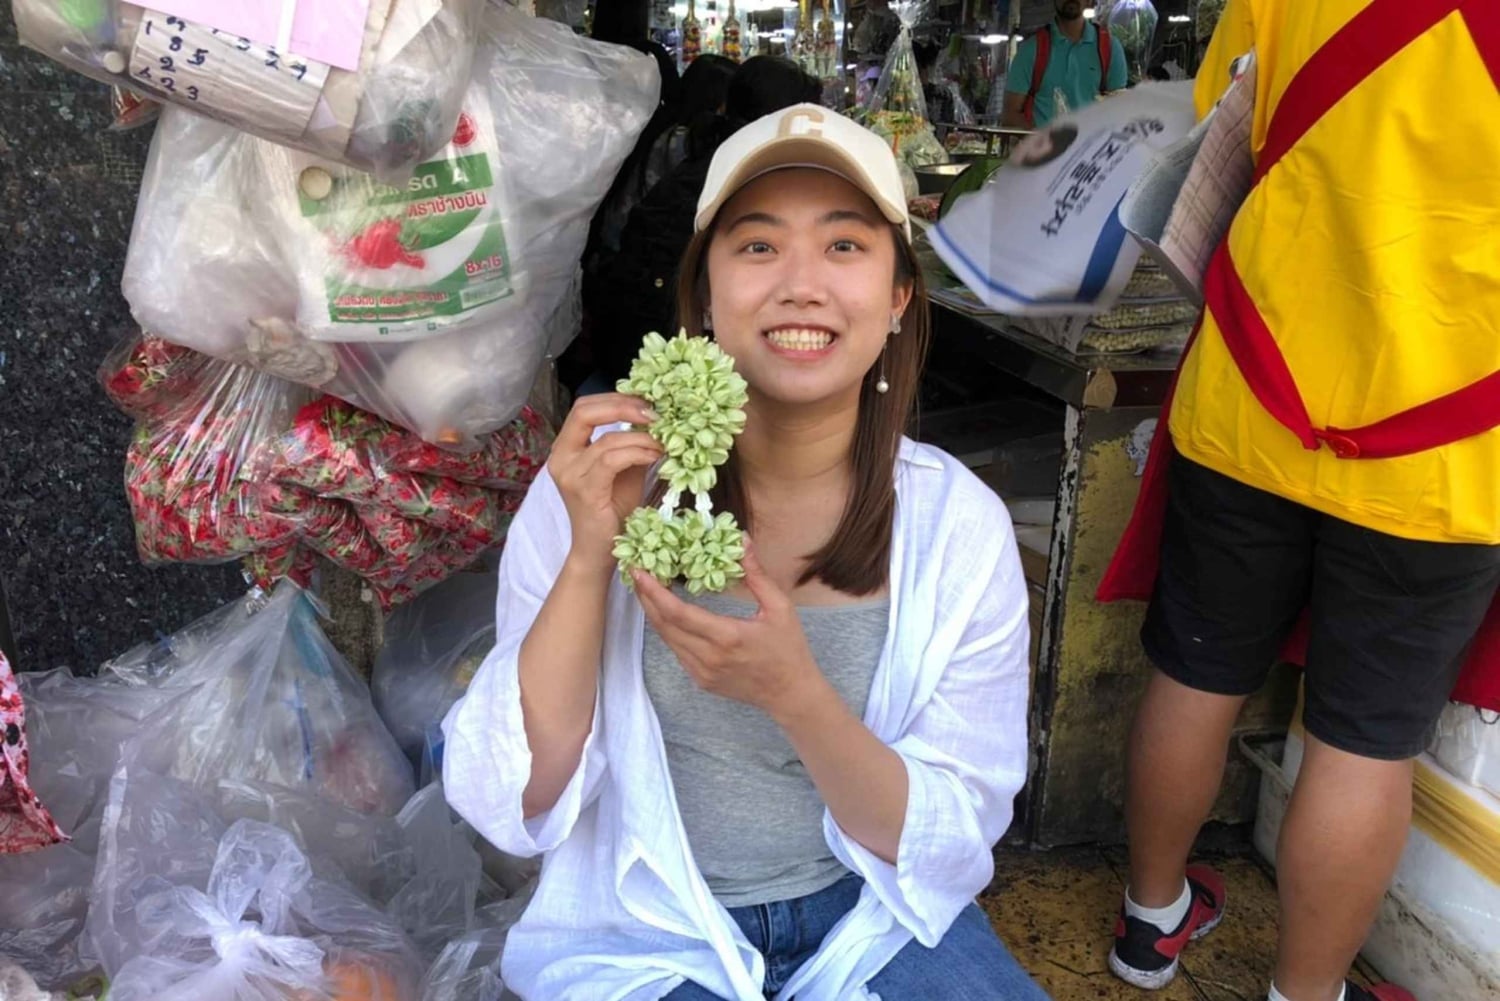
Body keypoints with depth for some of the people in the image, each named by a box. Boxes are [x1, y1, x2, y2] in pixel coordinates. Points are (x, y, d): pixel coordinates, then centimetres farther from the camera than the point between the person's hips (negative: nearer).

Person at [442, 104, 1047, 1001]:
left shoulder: (959, 522, -11)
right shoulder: (598, 483, -13)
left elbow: (954, 846, -10)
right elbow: (514, 812, -13)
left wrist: (793, 693, -27)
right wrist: (589, 557, -26)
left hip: (872, 917, 1)